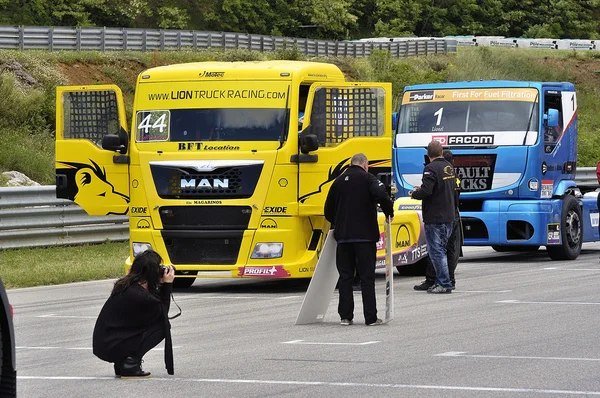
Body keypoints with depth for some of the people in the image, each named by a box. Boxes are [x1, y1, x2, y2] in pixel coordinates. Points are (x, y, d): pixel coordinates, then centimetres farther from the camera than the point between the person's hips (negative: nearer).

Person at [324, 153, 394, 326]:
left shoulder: (339, 181, 12)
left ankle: (345, 316, 6)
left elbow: (328, 210, 15)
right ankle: (370, 317, -3)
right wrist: (389, 212, -3)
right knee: (367, 276, -1)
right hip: (365, 235, -4)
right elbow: (382, 196, -21)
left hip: (343, 236, 4)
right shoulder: (367, 178, -3)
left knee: (345, 276, 8)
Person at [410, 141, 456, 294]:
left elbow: (426, 191, -26)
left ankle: (444, 284, -5)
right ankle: (442, 282, 19)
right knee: (441, 250, 17)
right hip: (448, 216, 9)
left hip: (434, 218, -9)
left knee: (436, 251, -4)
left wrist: (415, 194, -3)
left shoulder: (431, 168, -16)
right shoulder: (449, 167, 12)